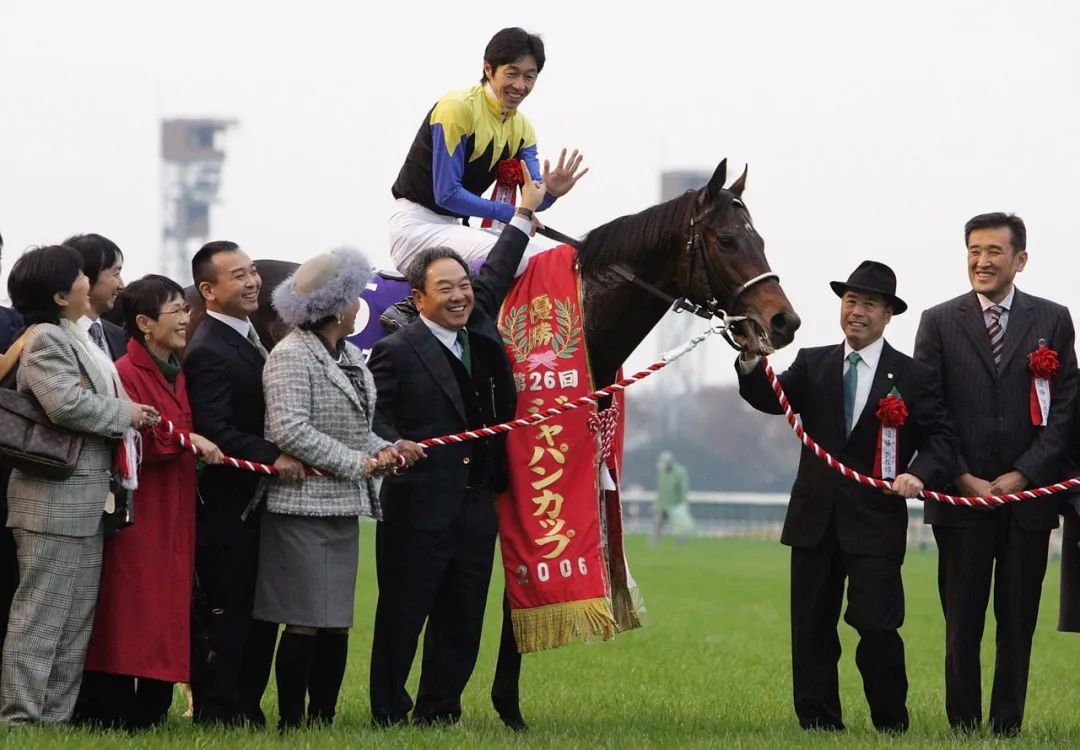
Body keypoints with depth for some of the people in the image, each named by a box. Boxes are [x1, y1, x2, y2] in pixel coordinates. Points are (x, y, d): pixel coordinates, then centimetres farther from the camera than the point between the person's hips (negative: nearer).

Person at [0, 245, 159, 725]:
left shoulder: (74, 338, 17)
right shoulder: (46, 340, -13)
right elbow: (67, 403, -25)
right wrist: (125, 415, -12)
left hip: (84, 502, 10)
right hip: (54, 501, -10)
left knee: (77, 619, 12)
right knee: (41, 615, -8)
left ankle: (56, 716, 16)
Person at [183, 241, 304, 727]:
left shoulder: (246, 339, 14)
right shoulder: (209, 353, -17)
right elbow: (214, 432, -26)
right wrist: (273, 458, -29)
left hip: (257, 502, 10)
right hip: (227, 509, -10)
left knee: (260, 615, 13)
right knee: (225, 614, -4)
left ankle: (245, 711, 20)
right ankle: (215, 715, 3)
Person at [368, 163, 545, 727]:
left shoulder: (479, 330, 10)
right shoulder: (398, 351, -10)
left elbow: (496, 275, 24)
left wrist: (525, 214, 28)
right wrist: (391, 444, -29)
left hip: (476, 506, 7)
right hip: (418, 507, -7)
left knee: (463, 624, 10)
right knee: (401, 619, 1)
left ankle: (438, 713, 18)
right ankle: (389, 715, 7)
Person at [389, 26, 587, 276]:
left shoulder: (522, 127, 9)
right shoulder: (457, 108, -15)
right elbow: (446, 194, -20)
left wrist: (549, 191, -21)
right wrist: (509, 213, -17)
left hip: (454, 227, 9)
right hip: (417, 225, -9)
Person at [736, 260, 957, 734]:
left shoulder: (912, 378, 1)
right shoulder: (813, 365, 9)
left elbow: (941, 440, -3)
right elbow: (773, 399, -6)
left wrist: (919, 473, -23)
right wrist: (751, 364, -26)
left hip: (876, 522, -3)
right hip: (816, 519, 4)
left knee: (876, 627, -8)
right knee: (811, 629, 7)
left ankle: (891, 726, 6)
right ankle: (819, 725, 14)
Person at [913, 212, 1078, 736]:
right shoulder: (939, 323, 6)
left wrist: (1023, 475, -8)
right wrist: (962, 478, -9)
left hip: (1029, 493, 0)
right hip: (961, 497, 0)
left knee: (1018, 624, 3)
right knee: (962, 624, 2)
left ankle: (1007, 728, 8)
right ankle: (963, 728, 7)